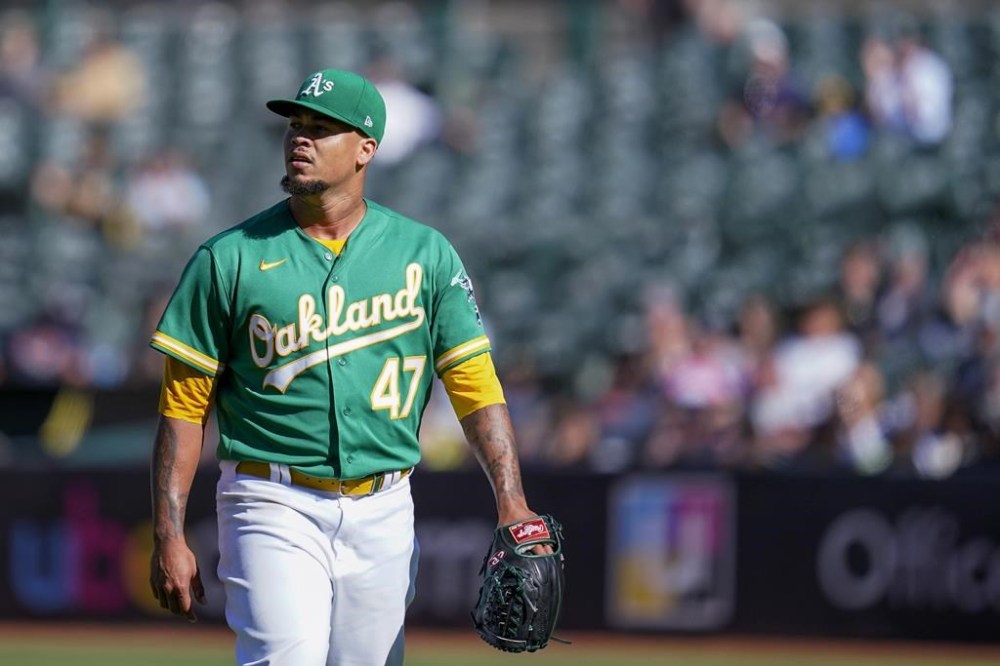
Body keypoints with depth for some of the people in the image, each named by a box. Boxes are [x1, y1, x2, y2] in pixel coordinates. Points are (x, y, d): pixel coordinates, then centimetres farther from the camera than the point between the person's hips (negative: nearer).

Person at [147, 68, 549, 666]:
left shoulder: (426, 255, 6)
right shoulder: (231, 258, 1)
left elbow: (475, 382, 3)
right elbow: (183, 406, 2)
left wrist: (510, 501, -11)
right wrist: (169, 537, -4)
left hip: (382, 513, 3)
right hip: (274, 507, -3)